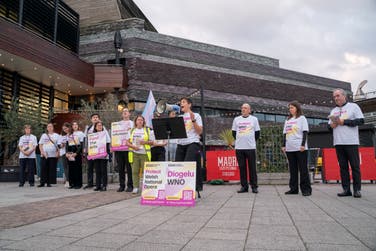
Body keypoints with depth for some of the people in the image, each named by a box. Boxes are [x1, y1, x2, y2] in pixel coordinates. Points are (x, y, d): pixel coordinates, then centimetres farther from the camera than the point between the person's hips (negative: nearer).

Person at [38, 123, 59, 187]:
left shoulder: (56, 135, 11)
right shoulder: (43, 135, 15)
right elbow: (40, 144, 11)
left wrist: (58, 152, -8)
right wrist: (42, 152, -5)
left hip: (53, 155, -1)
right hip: (44, 155, 1)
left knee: (51, 169, -2)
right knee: (43, 169, -2)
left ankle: (49, 182, 4)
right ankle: (42, 182, 4)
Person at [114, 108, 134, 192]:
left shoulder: (132, 123, 10)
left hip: (128, 148, -3)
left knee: (129, 168, -3)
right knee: (120, 168, 5)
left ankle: (130, 185, 4)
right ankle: (121, 185, 13)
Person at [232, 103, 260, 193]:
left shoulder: (254, 119, 7)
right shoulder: (236, 119, 10)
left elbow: (257, 133, 11)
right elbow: (234, 132, 15)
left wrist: (252, 141, 8)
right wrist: (239, 141, 10)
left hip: (251, 147, -1)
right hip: (239, 148, 2)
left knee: (252, 167, 1)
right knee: (242, 167, 4)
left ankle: (254, 186, 9)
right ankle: (244, 186, 12)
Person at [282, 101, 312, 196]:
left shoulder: (302, 118, 4)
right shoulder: (287, 120, 20)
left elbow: (305, 132, -3)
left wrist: (303, 144, -13)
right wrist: (283, 145, 10)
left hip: (300, 148, -5)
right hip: (289, 148, 5)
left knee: (303, 169, -4)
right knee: (292, 169, 6)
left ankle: (306, 189, 0)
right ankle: (293, 188, 11)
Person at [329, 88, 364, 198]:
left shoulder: (353, 106, 4)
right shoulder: (333, 111, 20)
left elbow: (361, 121, -5)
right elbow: (329, 126, 21)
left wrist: (344, 121, -12)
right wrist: (331, 125, -1)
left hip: (351, 142, -5)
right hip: (338, 143, 5)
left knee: (355, 166, -2)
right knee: (343, 167, 5)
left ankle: (357, 189, 5)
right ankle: (346, 189, 8)